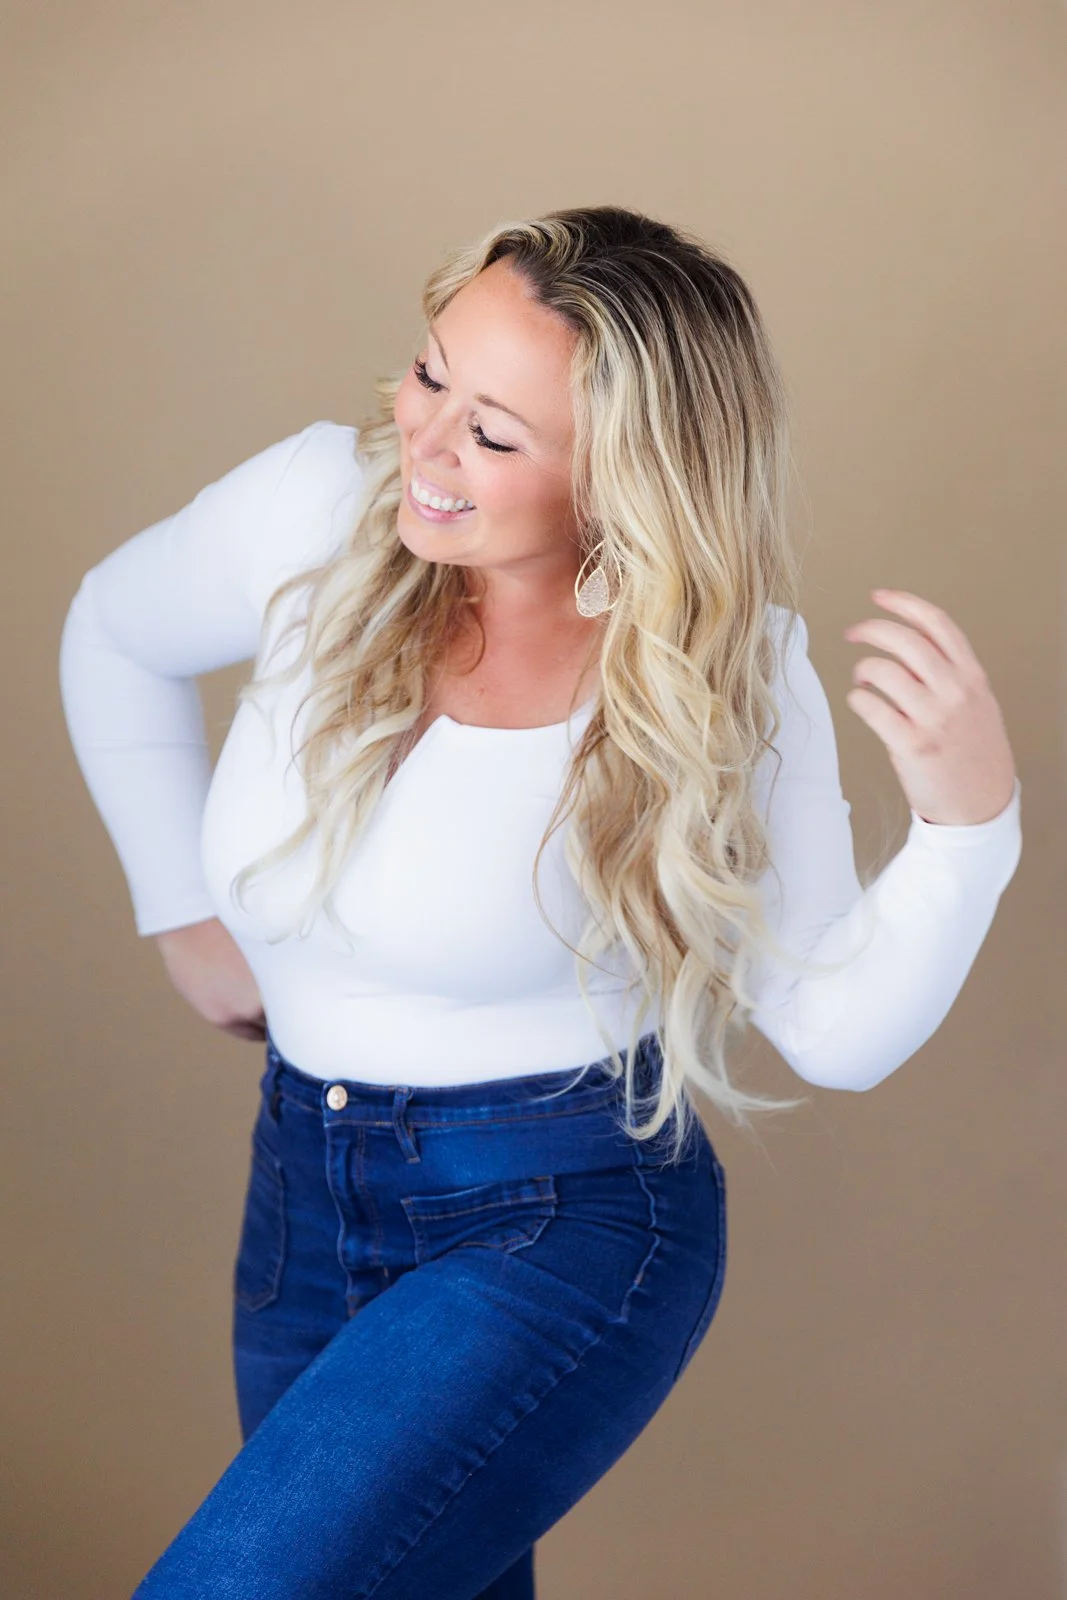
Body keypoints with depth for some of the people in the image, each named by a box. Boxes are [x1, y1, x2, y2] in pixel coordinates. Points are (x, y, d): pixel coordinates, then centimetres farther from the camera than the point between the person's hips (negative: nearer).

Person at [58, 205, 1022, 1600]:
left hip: (561, 1228, -5)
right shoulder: (323, 506, -10)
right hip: (301, 1205, 5)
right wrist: (182, 915, 10)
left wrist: (969, 818, -29)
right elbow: (115, 639, 10)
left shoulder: (726, 680, -17)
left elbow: (837, 1032, -14)